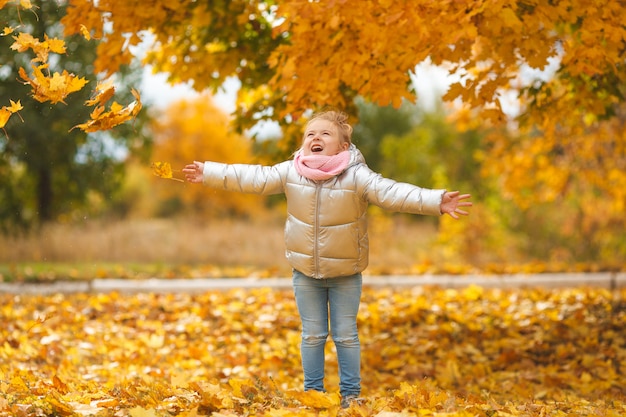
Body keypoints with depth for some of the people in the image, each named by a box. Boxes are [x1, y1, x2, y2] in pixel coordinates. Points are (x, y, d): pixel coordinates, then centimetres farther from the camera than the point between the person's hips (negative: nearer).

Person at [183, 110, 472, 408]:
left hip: (346, 274, -2)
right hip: (305, 272, 2)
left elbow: (392, 193, -25)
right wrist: (208, 173, -3)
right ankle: (312, 392, 23)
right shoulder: (290, 172, -7)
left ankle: (351, 394, 19)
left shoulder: (357, 176, -17)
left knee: (346, 336, 7)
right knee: (312, 336, 12)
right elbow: (252, 178, -2)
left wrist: (437, 202, -37)